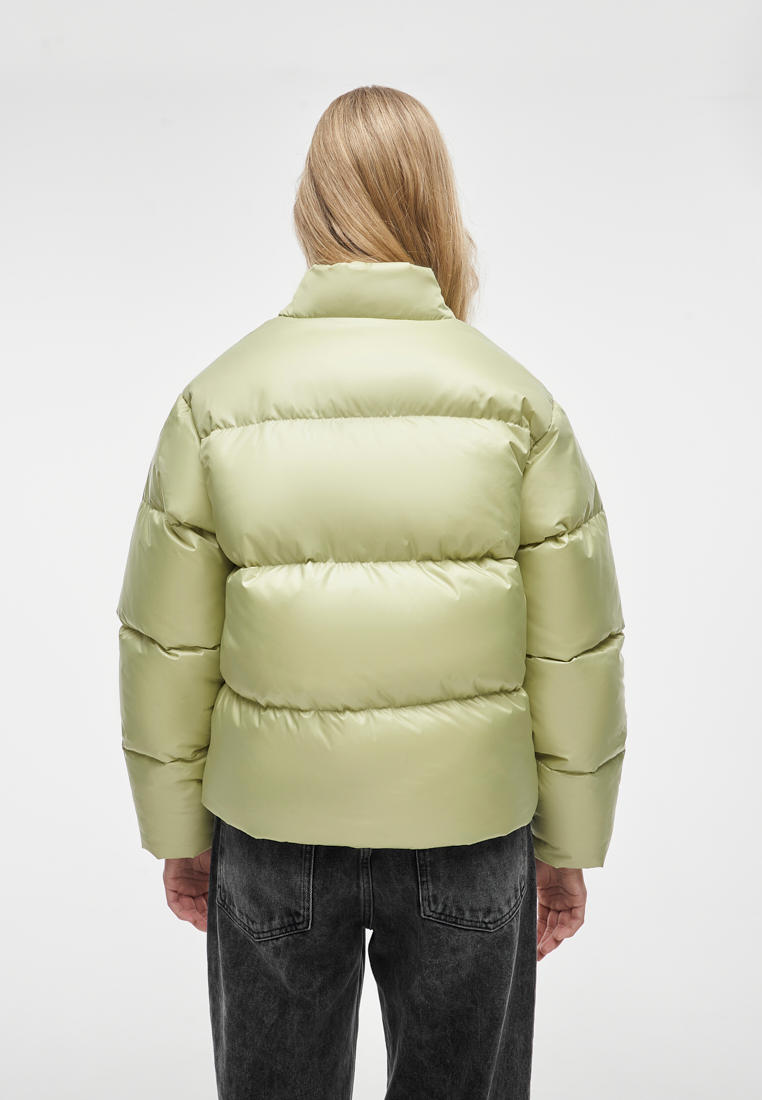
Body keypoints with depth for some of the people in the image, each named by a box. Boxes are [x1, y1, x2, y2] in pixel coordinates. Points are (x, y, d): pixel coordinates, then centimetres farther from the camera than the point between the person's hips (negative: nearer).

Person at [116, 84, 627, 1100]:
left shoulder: (216, 403, -9)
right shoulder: (518, 404, -10)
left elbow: (166, 656, -5)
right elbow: (576, 657, -6)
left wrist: (179, 834, 9)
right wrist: (569, 846, 6)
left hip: (271, 835, 1)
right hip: (471, 832, 0)